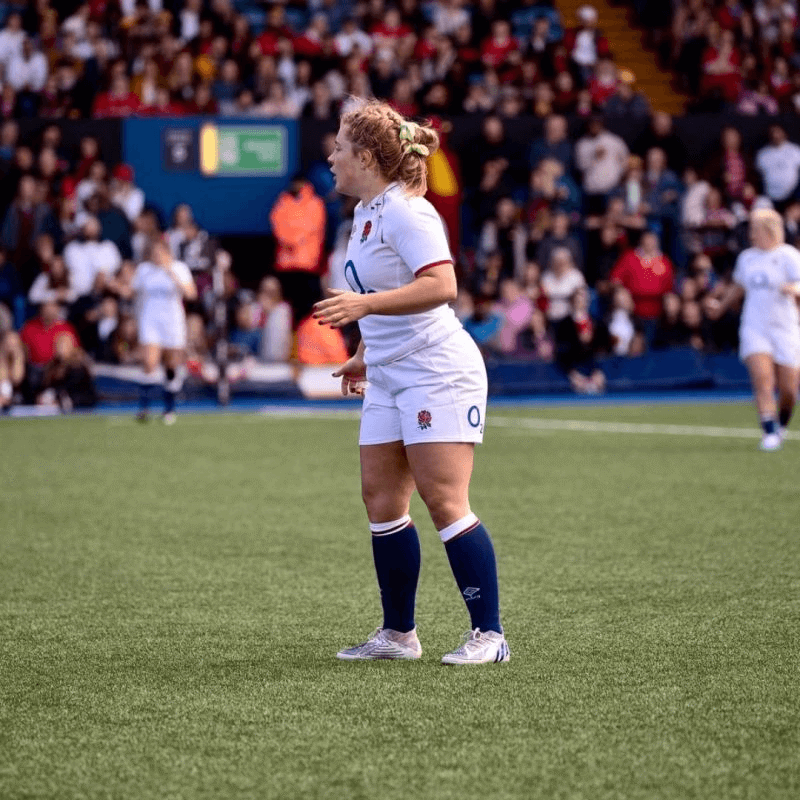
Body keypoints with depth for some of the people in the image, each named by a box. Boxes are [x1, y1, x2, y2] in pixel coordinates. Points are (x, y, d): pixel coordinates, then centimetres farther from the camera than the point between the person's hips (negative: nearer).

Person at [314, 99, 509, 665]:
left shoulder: (405, 210, -14)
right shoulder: (367, 213, 15)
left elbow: (441, 285, -27)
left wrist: (366, 304, -33)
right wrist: (365, 356, 32)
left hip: (437, 372, -10)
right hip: (390, 378, 10)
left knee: (444, 501, -12)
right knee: (381, 499, 6)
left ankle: (489, 634, -8)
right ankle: (398, 634, 14)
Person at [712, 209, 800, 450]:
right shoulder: (746, 257, 11)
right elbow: (738, 287, 30)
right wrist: (721, 306, 41)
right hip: (754, 328, 3)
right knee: (762, 380, -18)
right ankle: (770, 433, -19)